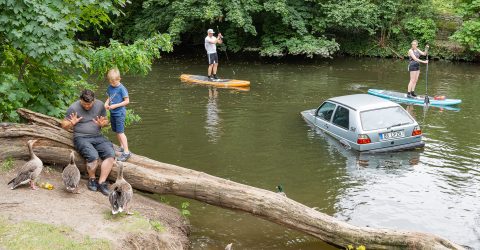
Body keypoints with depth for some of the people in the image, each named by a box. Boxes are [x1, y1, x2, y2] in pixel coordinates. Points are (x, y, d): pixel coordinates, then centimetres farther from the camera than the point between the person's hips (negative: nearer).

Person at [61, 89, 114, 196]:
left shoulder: (100, 105, 5)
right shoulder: (73, 108, -5)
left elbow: (106, 121, 15)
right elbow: (64, 125, 2)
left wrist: (102, 124, -9)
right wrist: (71, 124, -22)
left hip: (97, 137, 4)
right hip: (81, 138, -4)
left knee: (110, 154, -23)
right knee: (93, 156, -31)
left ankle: (101, 182, -17)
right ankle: (92, 179, -3)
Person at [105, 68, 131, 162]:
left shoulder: (122, 88, -16)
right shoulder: (110, 88, 6)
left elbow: (127, 101, -15)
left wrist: (115, 105, -19)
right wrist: (106, 103, -4)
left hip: (119, 113, -8)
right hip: (112, 113, 8)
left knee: (120, 132, -11)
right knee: (116, 131, 16)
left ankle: (126, 152, -11)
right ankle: (122, 147, 33)